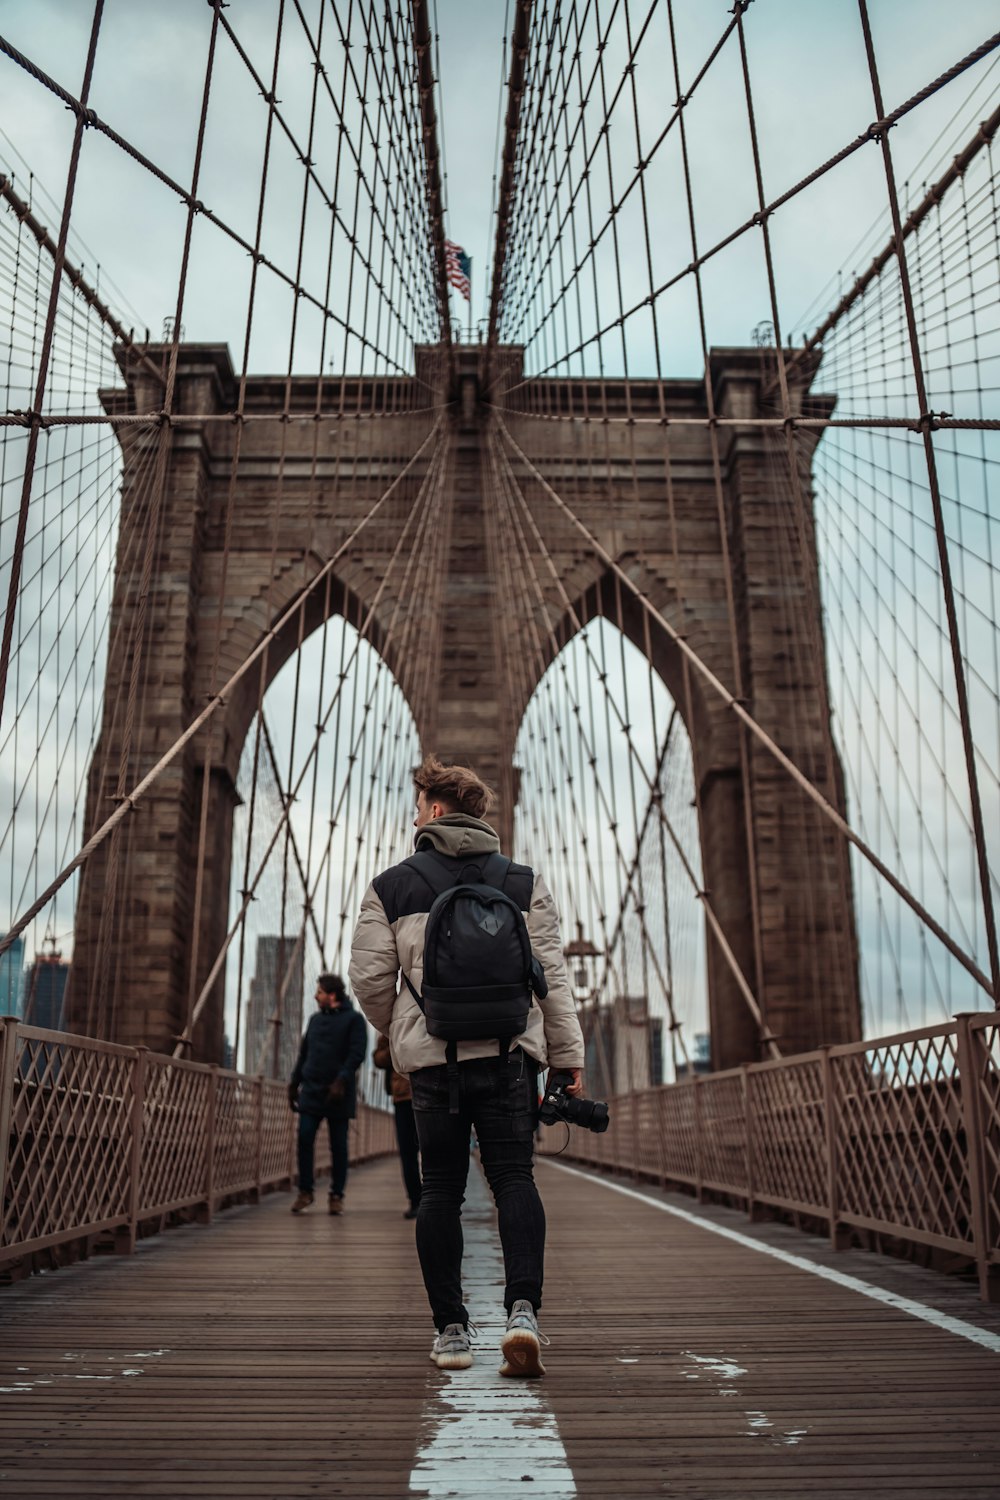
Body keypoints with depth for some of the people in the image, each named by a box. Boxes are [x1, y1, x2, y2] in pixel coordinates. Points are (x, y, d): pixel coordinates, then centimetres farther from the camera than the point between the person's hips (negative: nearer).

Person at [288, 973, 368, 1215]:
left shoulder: (354, 1019, -1)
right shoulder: (315, 1019, 17)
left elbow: (357, 1054, -11)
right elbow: (304, 1053, 20)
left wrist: (341, 1080, -20)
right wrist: (294, 1082, 14)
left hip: (338, 1094, -4)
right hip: (311, 1091, 4)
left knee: (338, 1145, 2)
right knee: (305, 1139, -5)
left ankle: (336, 1195, 11)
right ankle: (305, 1191, 6)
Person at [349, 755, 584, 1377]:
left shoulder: (391, 887, 4)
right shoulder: (525, 882, 7)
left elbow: (369, 978, 3)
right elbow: (552, 975, 3)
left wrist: (398, 1031, 22)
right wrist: (569, 1057, 7)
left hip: (432, 1057, 0)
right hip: (510, 1053, 0)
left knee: (440, 1190, 10)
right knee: (515, 1178, 5)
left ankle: (451, 1331, 14)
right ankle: (523, 1309, -10)